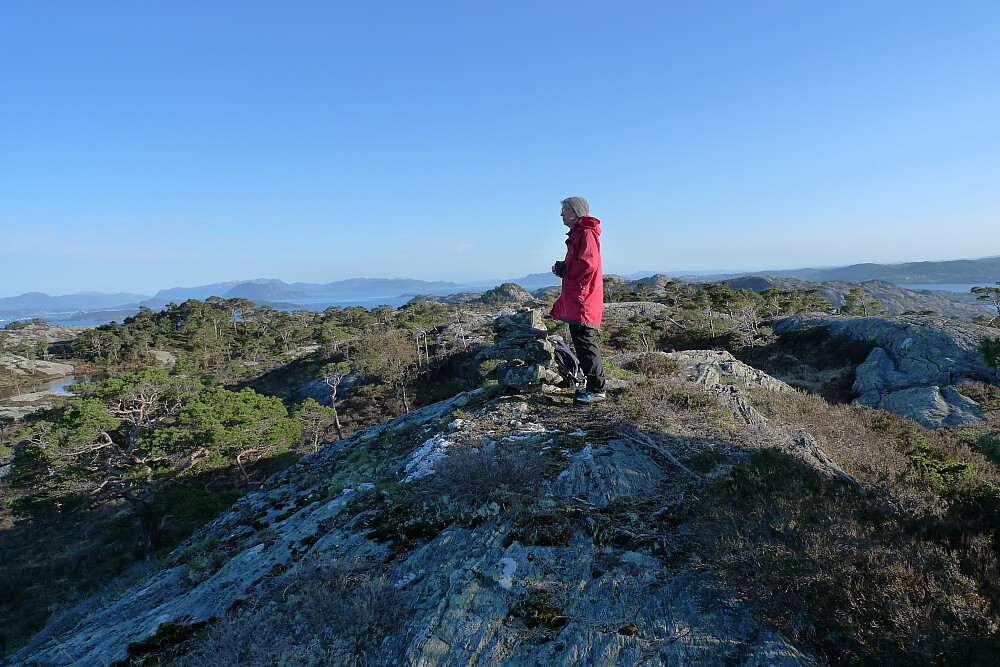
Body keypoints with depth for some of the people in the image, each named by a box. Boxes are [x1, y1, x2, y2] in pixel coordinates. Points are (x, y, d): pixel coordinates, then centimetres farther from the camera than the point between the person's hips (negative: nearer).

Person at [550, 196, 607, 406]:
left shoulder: (586, 234, -10)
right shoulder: (577, 234, 23)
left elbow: (587, 265, -23)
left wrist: (563, 267, -10)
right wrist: (562, 269, 5)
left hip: (584, 301, -11)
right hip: (575, 298, 11)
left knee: (585, 343, -8)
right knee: (583, 343, 13)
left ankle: (596, 390, -2)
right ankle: (594, 387, 21)